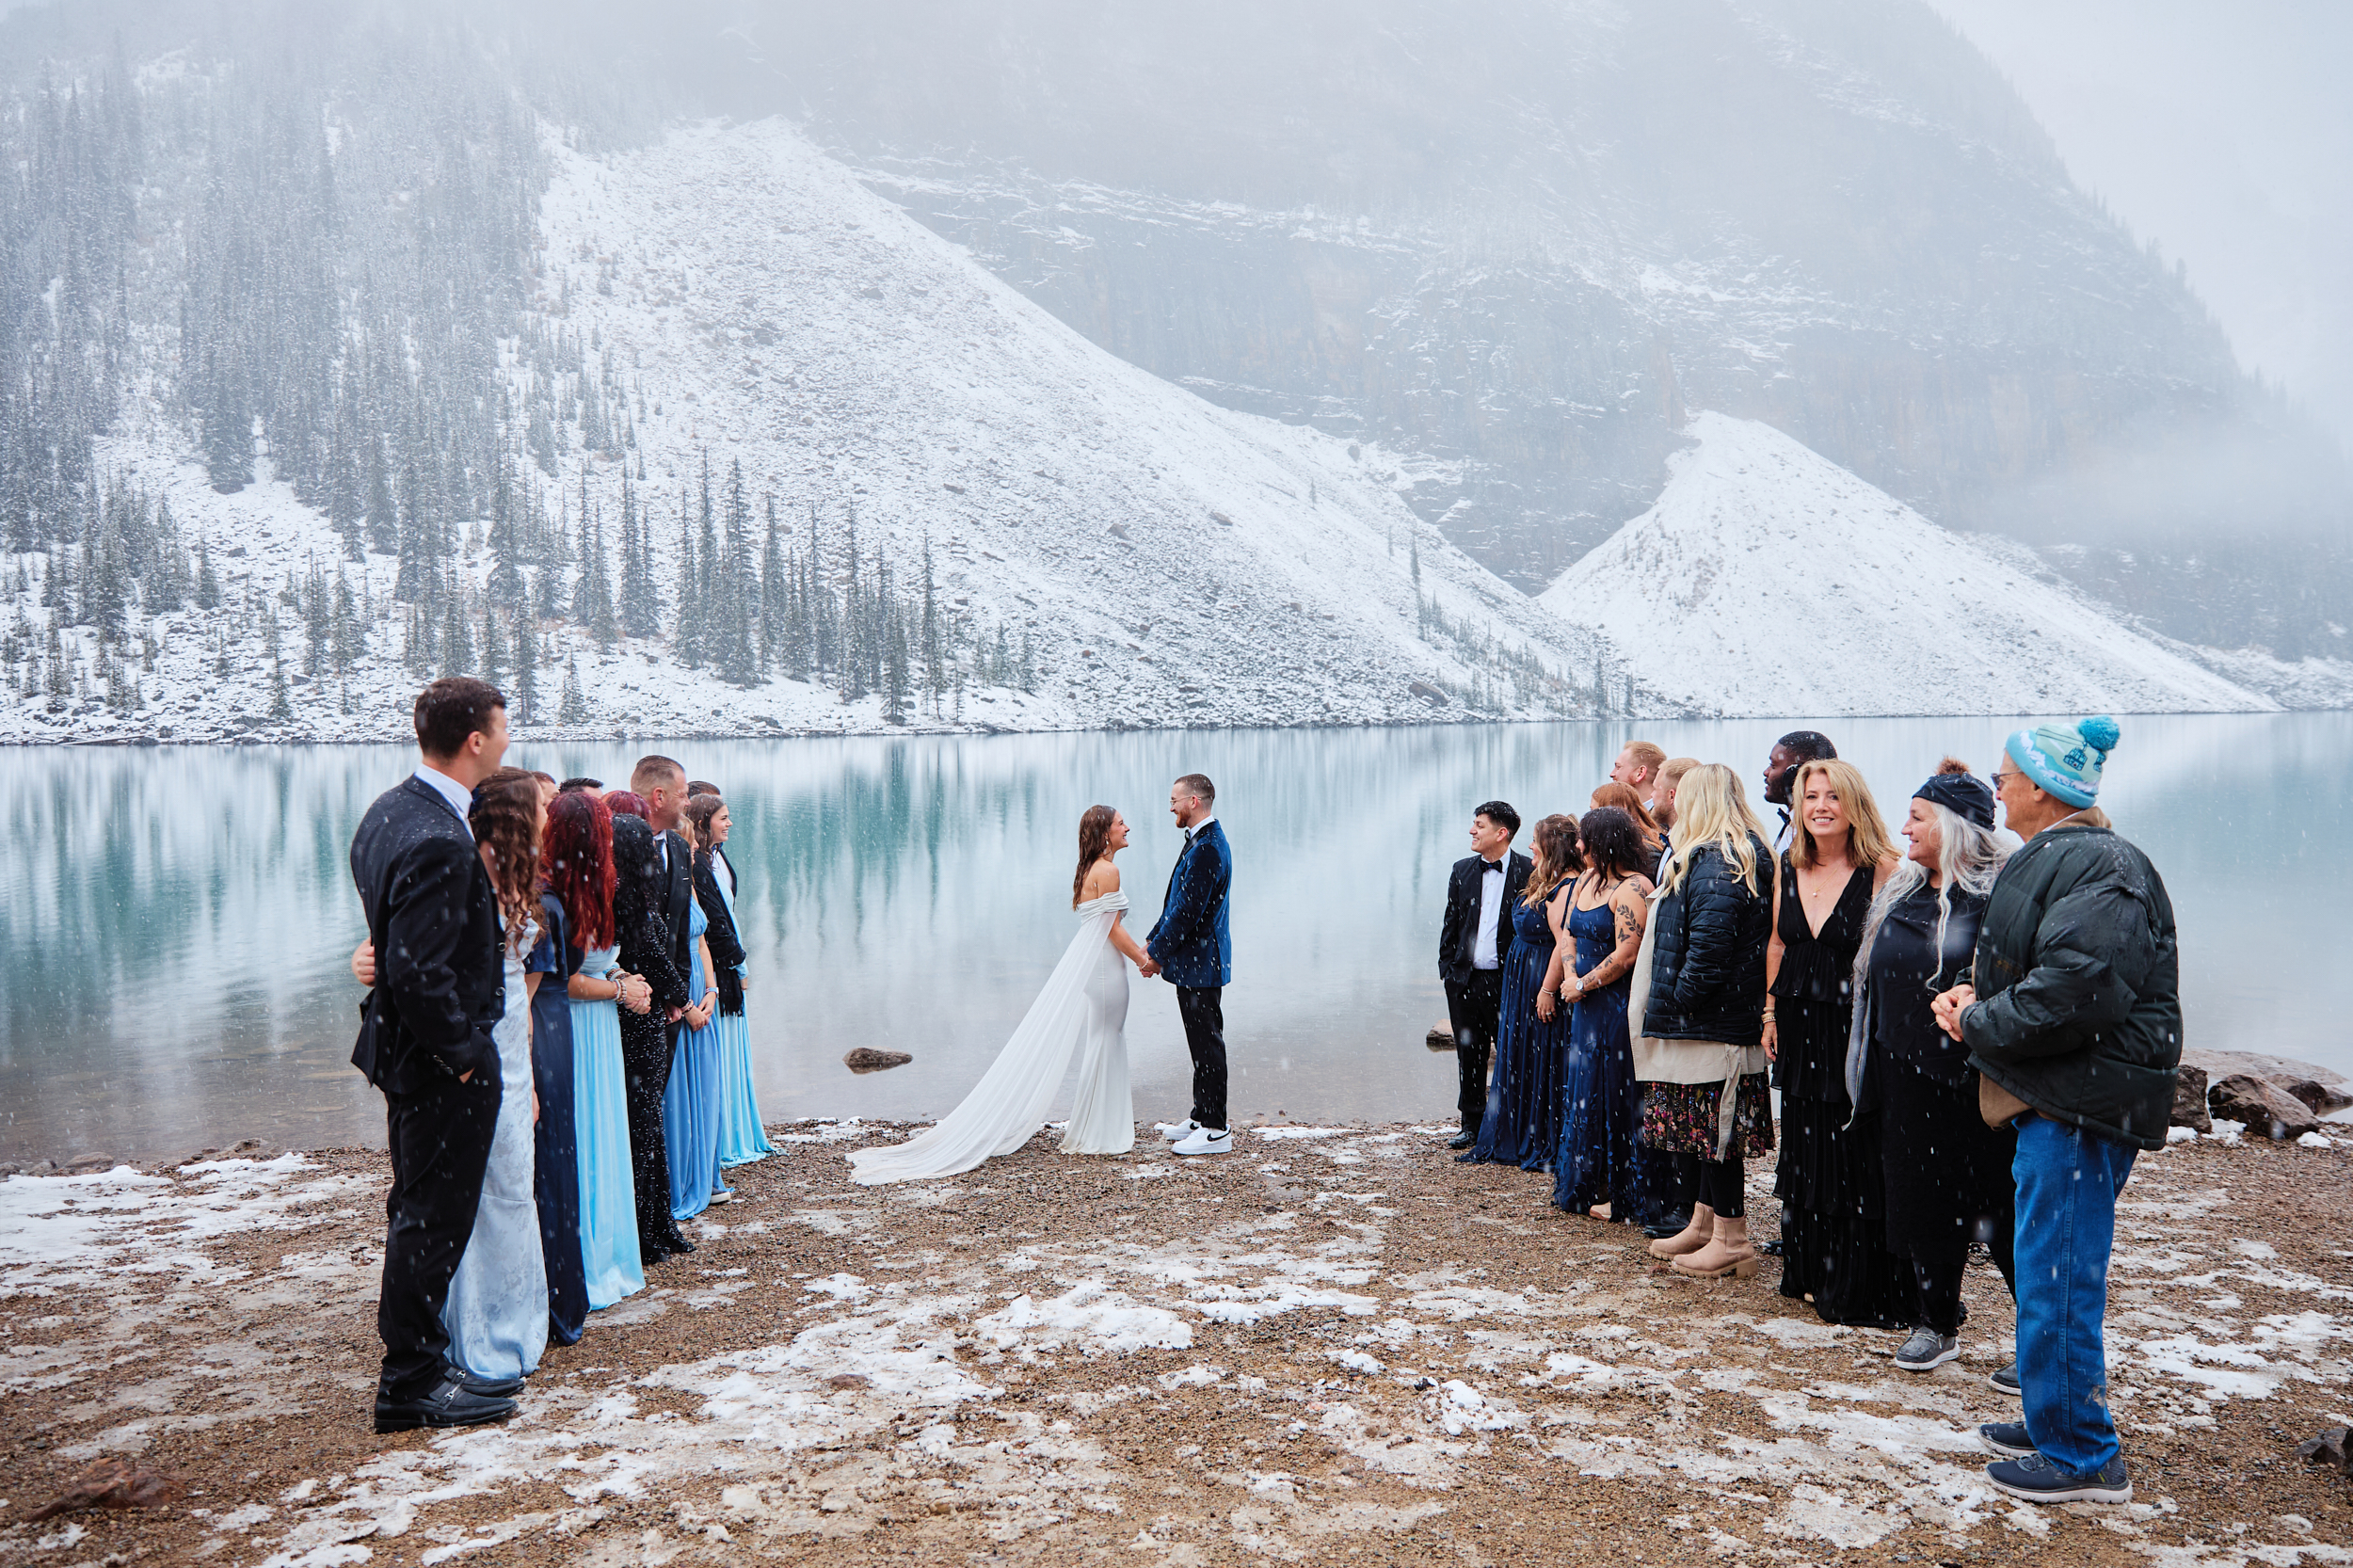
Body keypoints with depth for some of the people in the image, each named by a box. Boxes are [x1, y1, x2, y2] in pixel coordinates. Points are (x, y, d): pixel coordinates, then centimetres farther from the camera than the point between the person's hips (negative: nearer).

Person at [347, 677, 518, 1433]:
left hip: (406, 1049, 10)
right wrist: (464, 1051, -17)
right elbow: (419, 972, -29)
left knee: (418, 1211, 20)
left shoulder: (388, 810, 5)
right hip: (444, 1064, -10)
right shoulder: (439, 841, -27)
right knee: (434, 1220, 2)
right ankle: (412, 1382, 15)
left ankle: (415, 1364, 34)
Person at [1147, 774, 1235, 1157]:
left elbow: (1188, 911, -22)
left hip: (1200, 964, -10)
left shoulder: (1207, 848, -20)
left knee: (1207, 1044, -4)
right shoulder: (1203, 842, 14)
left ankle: (1216, 1132, 2)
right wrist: (1153, 940, 14)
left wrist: (1157, 955, -13)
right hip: (1195, 962, 10)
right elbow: (1178, 905, 19)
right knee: (1201, 1043, 16)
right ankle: (1200, 1118, 26)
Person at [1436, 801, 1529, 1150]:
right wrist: (1447, 968, 6)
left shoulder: (1529, 871, -6)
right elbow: (1451, 922, 12)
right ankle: (1472, 1125, 22)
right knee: (1469, 1054, 11)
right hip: (1465, 978, 4)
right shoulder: (1462, 870, 9)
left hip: (1508, 980, -4)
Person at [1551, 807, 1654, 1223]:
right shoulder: (1586, 881, 12)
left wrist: (1582, 985, -11)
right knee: (1584, 1092, 15)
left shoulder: (1632, 889, -17)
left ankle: (1622, 1197, 9)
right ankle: (1586, 1185, 27)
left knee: (1615, 1098, -2)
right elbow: (1568, 936, 15)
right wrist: (1566, 980, -2)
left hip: (1618, 1007, -9)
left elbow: (1625, 956, -22)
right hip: (1586, 1005, 9)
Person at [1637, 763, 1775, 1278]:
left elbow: (1710, 941, -26)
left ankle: (1731, 1240, 4)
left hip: (1711, 1022, -10)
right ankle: (1704, 1224, 25)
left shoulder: (1713, 862, -16)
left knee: (1713, 1125, -3)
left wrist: (1682, 997, -17)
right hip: (1723, 1018, 10)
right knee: (1703, 1123, 16)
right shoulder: (1748, 854, 16)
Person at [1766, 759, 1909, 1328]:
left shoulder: (1881, 870, -10)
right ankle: (1813, 1275, 27)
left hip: (1859, 1030, -6)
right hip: (1801, 1033, 6)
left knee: (1860, 1158, -1)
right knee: (1806, 1150, 14)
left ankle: (1860, 1289, 11)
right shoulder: (1786, 868, 8)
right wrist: (1771, 1014, 15)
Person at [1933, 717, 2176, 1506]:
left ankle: (2082, 1457, 7)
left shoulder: (2097, 869, -18)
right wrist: (1979, 995, 7)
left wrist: (1980, 1024, -15)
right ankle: (2054, 1422, 32)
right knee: (2049, 1266, 19)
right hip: (2056, 1095, 11)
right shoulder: (2054, 858, 16)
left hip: (2082, 1106, -11)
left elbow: (2074, 991, -28)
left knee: (2056, 1273, -4)